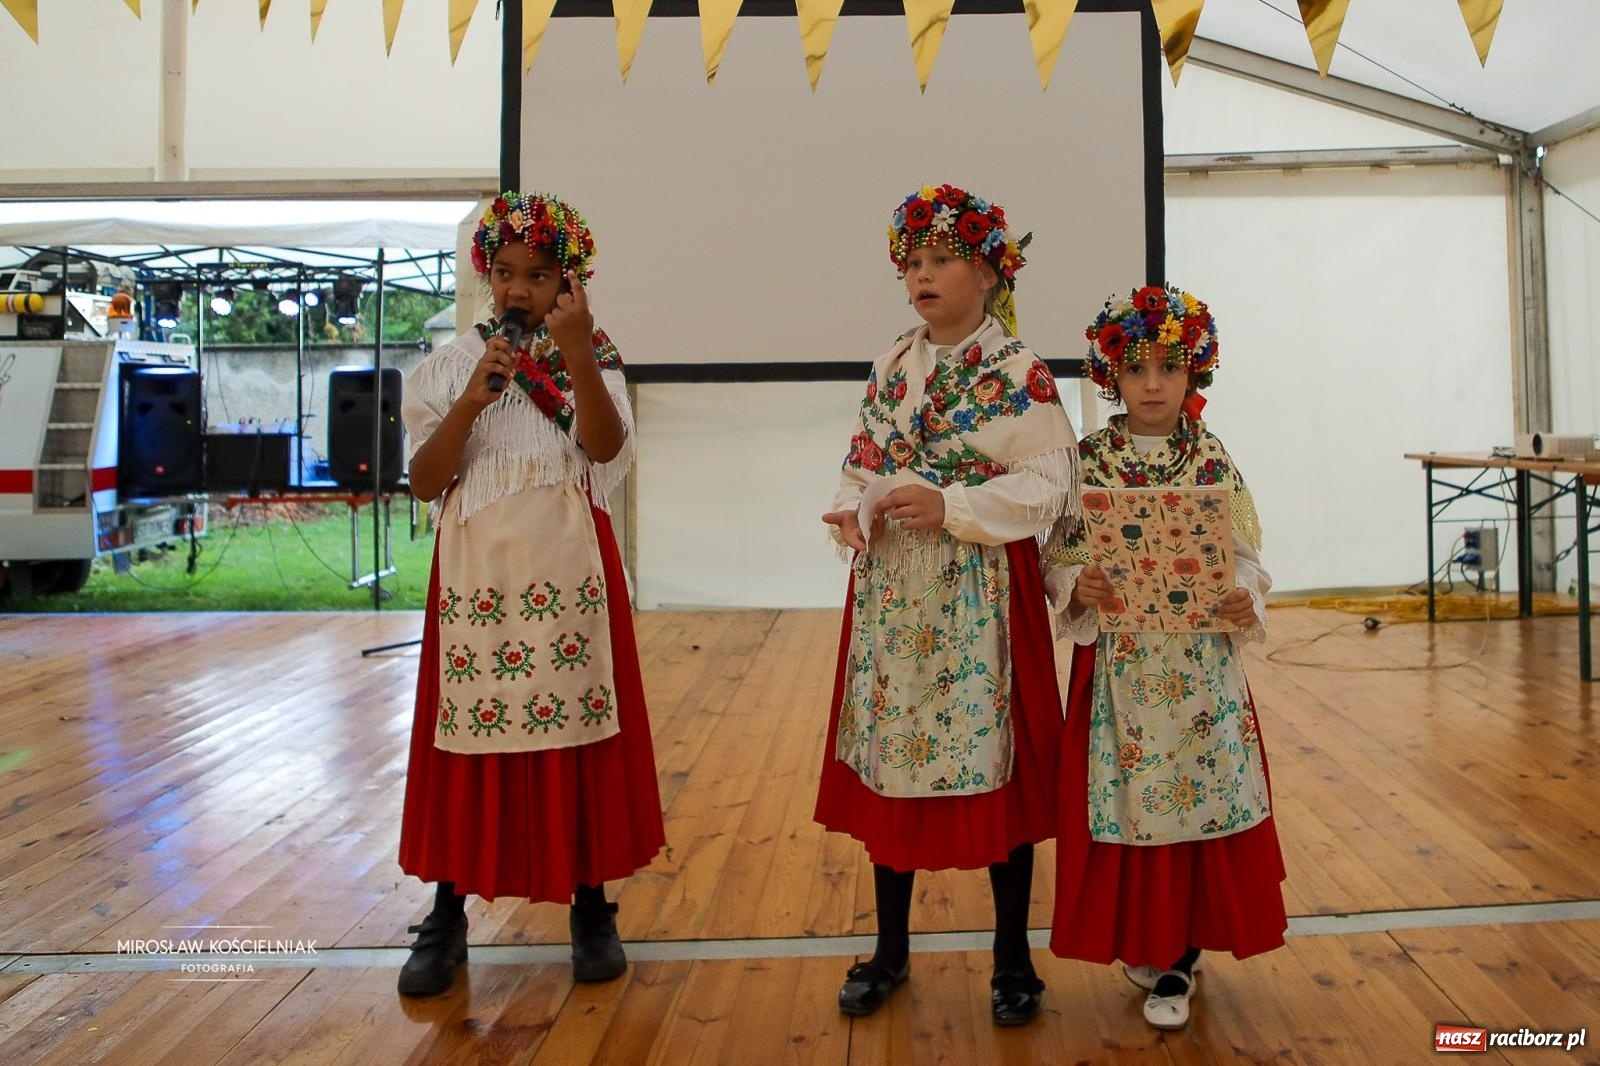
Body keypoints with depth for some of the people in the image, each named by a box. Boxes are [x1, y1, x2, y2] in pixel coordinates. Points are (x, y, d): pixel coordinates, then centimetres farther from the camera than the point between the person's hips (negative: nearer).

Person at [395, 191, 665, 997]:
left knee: (577, 730, 2)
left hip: (568, 569, -1)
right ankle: (448, 915, 16)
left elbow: (605, 448, -16)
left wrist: (578, 360, -30)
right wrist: (471, 403, -15)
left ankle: (591, 908, 17)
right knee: (467, 730, 3)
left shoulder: (594, 359, 3)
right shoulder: (452, 364, 6)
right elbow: (424, 484, -1)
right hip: (475, 572, 1)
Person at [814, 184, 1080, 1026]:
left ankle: (1012, 959, 18)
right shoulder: (891, 367, 11)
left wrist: (950, 506, -20)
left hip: (981, 595, -5)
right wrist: (852, 509, -8)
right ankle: (890, 948, 25)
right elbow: (863, 463, 13)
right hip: (891, 590, 5)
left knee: (993, 762, 1)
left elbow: (1051, 485, -11)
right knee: (888, 759, 9)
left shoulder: (1020, 375, -5)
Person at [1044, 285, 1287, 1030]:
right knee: (1128, 797, 4)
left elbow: (1245, 555, 2)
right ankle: (1142, 942, 24)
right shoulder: (1088, 460, 0)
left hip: (1203, 664, 1)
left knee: (1200, 795, 4)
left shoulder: (1214, 461, 2)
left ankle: (1178, 957, 20)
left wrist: (1244, 603, -17)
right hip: (1120, 664, -1)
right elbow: (1058, 558, -1)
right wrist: (1079, 589, -21)